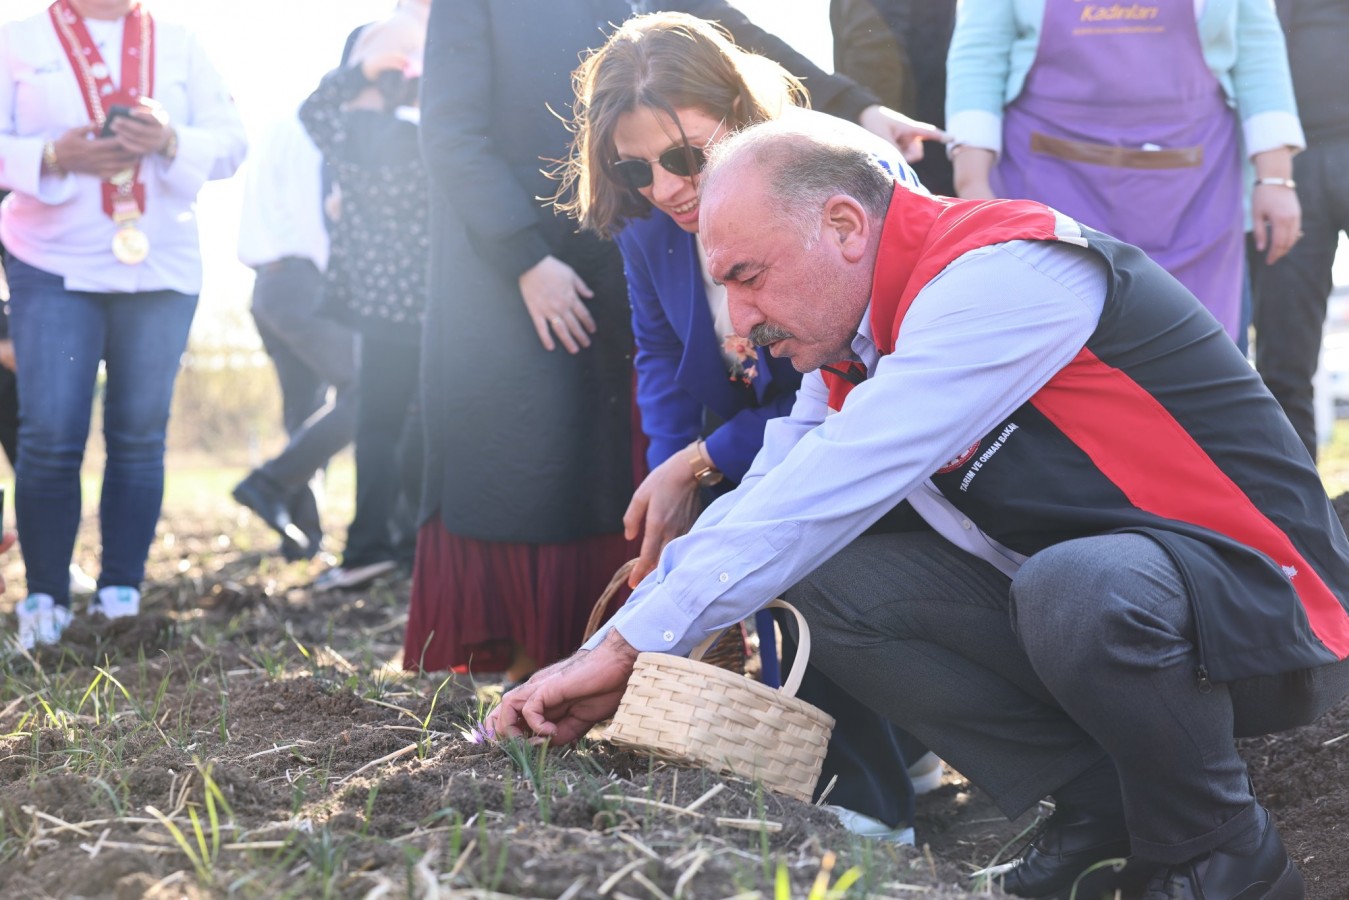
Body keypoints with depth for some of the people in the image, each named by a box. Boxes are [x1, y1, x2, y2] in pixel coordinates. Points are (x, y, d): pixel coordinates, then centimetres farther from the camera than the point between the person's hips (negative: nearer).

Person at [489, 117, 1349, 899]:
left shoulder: (1001, 276, -23)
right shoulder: (853, 337, 6)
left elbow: (828, 492, -28)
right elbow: (761, 500, 9)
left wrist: (628, 646, -25)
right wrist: (603, 659, -2)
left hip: (1265, 602, -8)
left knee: (1079, 587, -39)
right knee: (832, 581, -6)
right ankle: (1102, 811, 1)